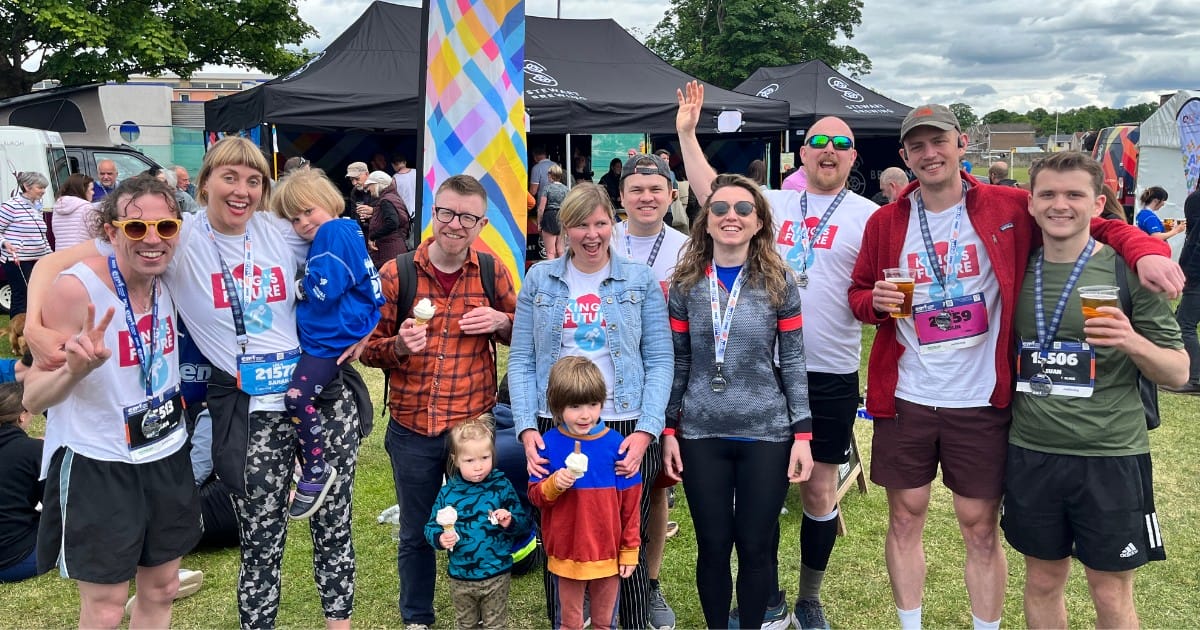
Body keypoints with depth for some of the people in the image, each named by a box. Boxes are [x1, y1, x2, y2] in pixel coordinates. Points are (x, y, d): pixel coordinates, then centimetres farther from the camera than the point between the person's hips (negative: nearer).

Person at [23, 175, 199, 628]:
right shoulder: (77, 288, -21)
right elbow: (34, 399, -19)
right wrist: (74, 371, -37)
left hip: (167, 455, 6)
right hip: (96, 464, -5)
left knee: (161, 590, 17)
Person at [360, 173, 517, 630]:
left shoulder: (492, 273, -2)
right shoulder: (395, 274, -6)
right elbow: (369, 348, -1)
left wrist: (503, 321, -13)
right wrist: (398, 345, -22)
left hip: (474, 425, 0)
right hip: (412, 428, 0)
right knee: (416, 533, 16)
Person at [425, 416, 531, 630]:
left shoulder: (502, 487, -10)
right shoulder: (447, 493, -7)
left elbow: (524, 524, -7)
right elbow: (431, 527, 0)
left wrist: (510, 522, -28)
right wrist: (440, 538, -21)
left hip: (496, 575, -2)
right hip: (461, 576, 2)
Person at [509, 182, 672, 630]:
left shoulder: (640, 281, 3)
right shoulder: (539, 279, 6)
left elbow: (660, 361, 0)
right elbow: (521, 361, 4)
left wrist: (645, 431, -11)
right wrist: (527, 429, -7)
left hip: (625, 432, -1)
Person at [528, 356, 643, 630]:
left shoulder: (614, 443, -9)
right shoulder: (548, 443, -7)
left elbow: (630, 503, -3)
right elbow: (535, 496, -3)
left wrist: (629, 550, -1)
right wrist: (554, 484, -24)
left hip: (608, 553, 0)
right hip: (565, 553, 0)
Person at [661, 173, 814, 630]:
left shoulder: (779, 282, -1)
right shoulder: (685, 284, 2)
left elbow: (792, 361, 0)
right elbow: (678, 363, 5)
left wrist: (802, 433, -4)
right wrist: (669, 429, 2)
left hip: (767, 435, -1)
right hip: (701, 435, 1)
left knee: (756, 547, 8)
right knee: (712, 546, 10)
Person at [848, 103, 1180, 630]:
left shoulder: (1009, 208, -3)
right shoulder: (885, 222, 2)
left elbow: (1093, 226, 2)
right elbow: (858, 294, 9)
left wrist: (1144, 249, -18)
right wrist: (876, 301, -14)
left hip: (981, 403, -1)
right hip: (905, 400, 2)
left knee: (980, 529, 8)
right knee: (905, 517, 12)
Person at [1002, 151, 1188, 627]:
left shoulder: (1128, 269, -6)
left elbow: (1178, 373, -4)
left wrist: (1133, 342, -23)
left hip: (1111, 458, -3)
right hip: (1030, 454, 3)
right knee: (1042, 582, 16)